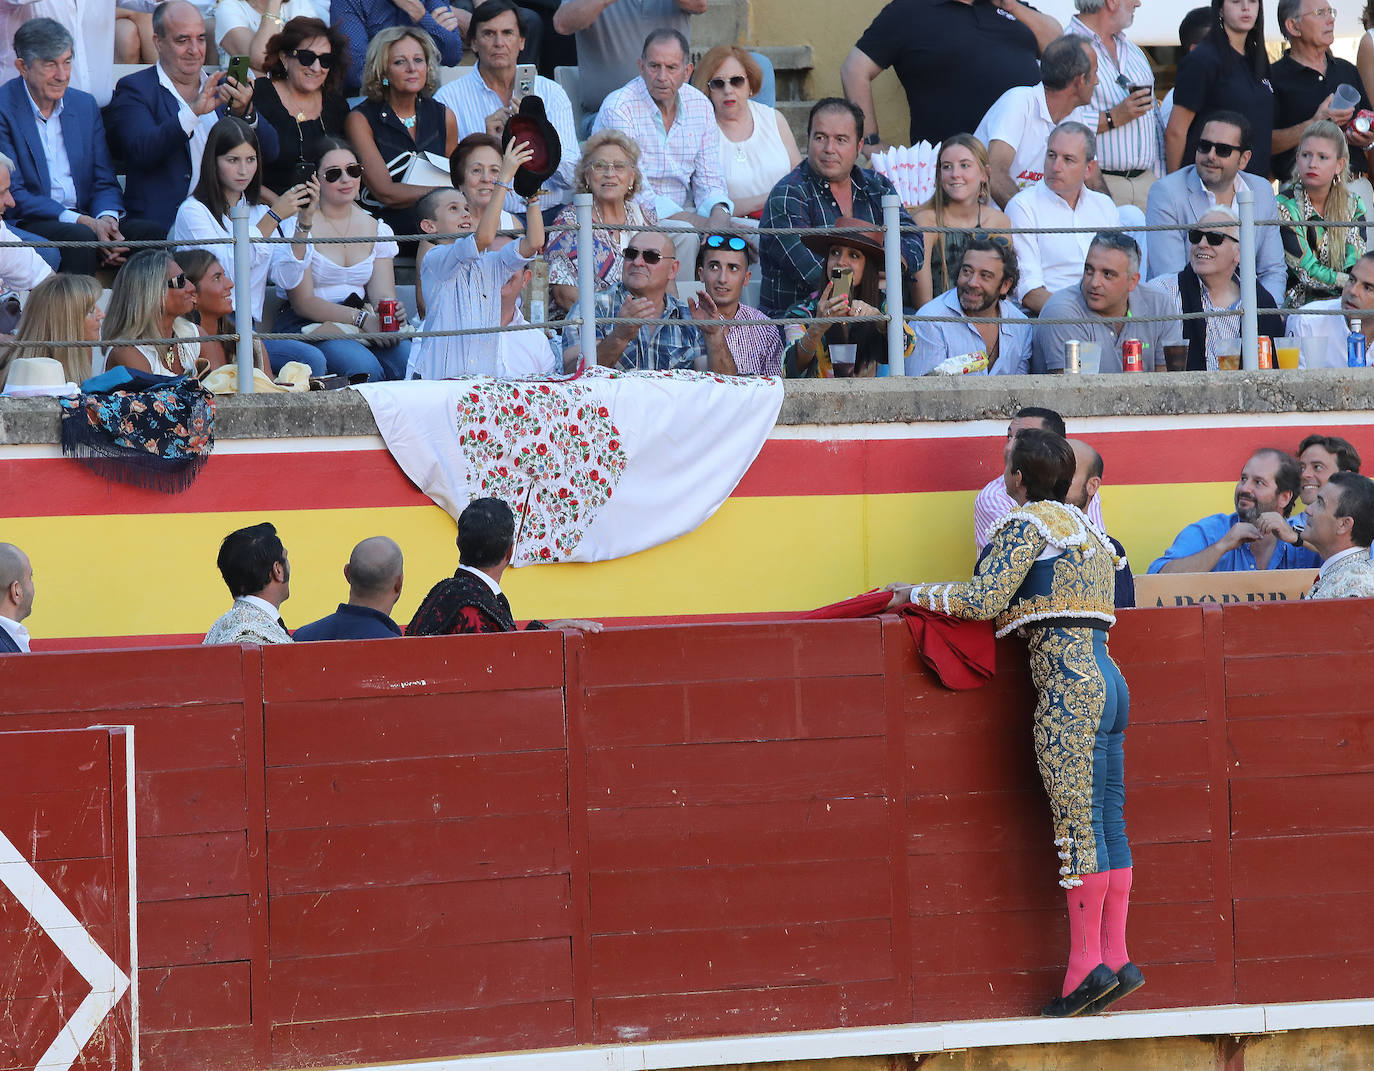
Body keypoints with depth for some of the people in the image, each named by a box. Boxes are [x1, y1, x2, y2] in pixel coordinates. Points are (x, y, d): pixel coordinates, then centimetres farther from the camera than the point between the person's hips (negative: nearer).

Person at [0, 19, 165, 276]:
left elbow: (105, 182, 14)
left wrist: (106, 217, -11)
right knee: (80, 236, -37)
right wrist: (82, 222, -20)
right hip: (30, 224, -5)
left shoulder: (84, 105, 14)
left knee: (157, 234, -20)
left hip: (87, 219, 5)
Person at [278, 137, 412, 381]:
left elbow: (383, 293, 7)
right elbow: (303, 302, -9)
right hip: (309, 325, -4)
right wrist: (360, 318, -18)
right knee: (365, 368, -34)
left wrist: (391, 310, -19)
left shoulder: (378, 230, 14)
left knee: (408, 359, -28)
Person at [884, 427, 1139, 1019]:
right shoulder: (1086, 527, 22)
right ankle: (1115, 958, 4)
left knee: (1077, 825, -10)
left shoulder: (1027, 523, -4)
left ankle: (1087, 963, -12)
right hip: (1107, 679, 9)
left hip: (1068, 684, -9)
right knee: (1108, 823, 6)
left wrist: (915, 594, -1)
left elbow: (985, 598, -12)